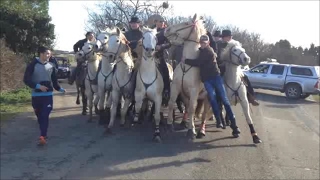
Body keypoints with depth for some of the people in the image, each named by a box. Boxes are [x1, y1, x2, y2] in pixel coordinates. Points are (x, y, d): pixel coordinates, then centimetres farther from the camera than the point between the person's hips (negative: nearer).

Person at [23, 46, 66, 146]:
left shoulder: (51, 65, 5)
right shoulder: (33, 65, -6)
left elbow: (54, 79, 17)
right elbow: (26, 79, -10)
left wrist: (59, 89, 16)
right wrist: (38, 86, -19)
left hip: (48, 94, 1)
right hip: (36, 95, -1)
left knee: (45, 116, -9)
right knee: (39, 116, 9)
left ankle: (42, 136, -13)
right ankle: (43, 134, 25)